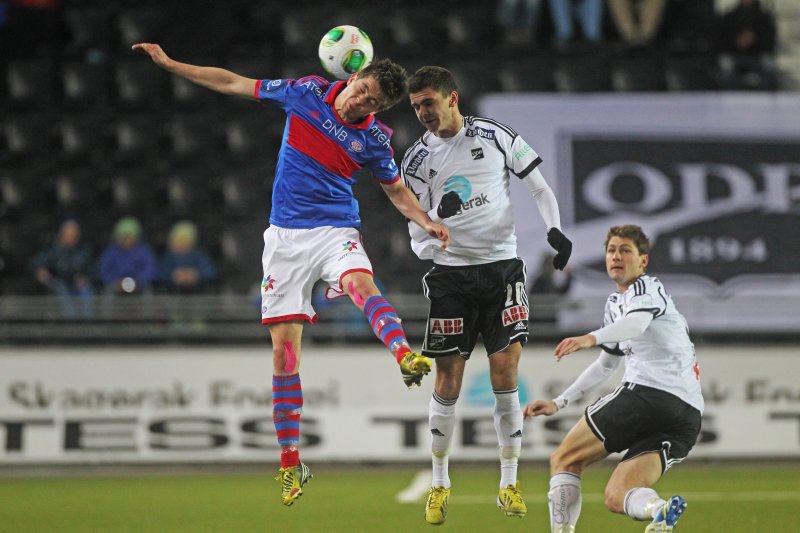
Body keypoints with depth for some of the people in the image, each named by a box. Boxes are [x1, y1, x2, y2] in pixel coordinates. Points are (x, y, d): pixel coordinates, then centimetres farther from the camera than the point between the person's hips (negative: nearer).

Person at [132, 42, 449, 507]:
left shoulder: (375, 139, -2)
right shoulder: (306, 93, -1)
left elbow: (397, 191, 15)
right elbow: (235, 84, 9)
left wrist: (427, 222, -4)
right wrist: (169, 63, 10)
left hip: (336, 231, -1)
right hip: (287, 237, 1)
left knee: (361, 283, -36)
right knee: (284, 349, -2)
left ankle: (406, 357, -63)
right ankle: (291, 464, 5)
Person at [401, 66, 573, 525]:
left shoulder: (496, 137, 1)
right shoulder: (417, 159, 3)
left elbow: (540, 188, 7)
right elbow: (416, 227, 6)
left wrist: (555, 230, -8)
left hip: (503, 267, -1)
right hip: (451, 273, 1)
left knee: (505, 374, -6)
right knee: (448, 380, -2)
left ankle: (510, 483, 3)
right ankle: (440, 483, 12)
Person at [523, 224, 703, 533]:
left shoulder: (646, 288, 3)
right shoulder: (615, 303, 30)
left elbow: (637, 322, -22)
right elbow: (606, 365, 41)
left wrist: (590, 338, -40)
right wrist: (559, 403, 39)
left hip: (647, 390, -8)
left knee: (564, 460, 2)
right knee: (616, 498, -1)